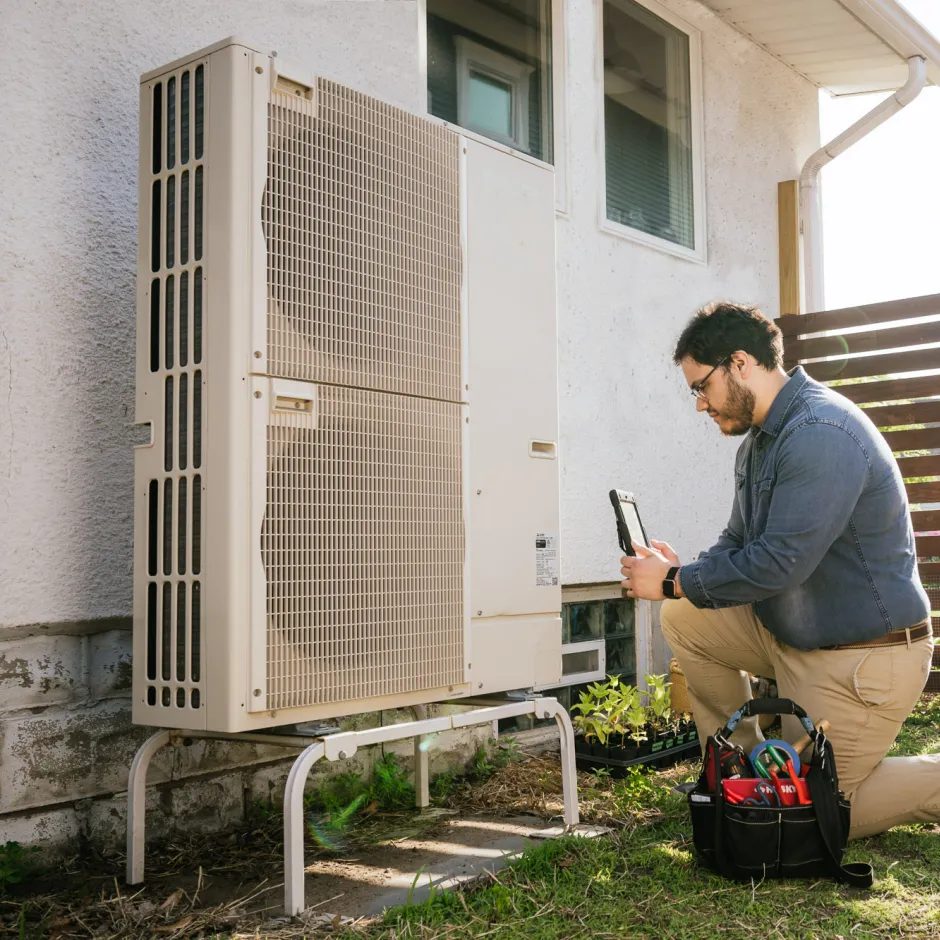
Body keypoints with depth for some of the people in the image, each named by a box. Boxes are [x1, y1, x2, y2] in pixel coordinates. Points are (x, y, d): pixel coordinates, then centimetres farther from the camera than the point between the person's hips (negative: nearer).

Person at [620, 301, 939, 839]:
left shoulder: (821, 433, -25)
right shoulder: (759, 441, 8)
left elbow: (779, 563, -29)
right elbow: (738, 545, 14)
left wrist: (674, 583, -18)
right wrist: (682, 572, -7)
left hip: (862, 658, -9)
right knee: (685, 621, 2)